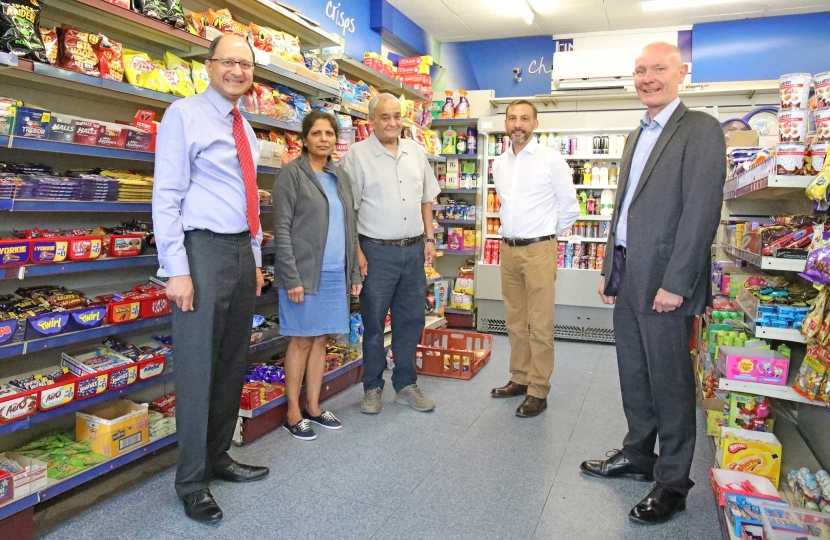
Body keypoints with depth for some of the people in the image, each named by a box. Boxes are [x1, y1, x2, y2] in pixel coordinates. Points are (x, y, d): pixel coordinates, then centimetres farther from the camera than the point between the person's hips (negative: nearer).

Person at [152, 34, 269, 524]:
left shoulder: (245, 129, 17)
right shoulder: (185, 115, -5)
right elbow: (166, 196, -11)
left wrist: (256, 259, 16)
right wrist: (177, 269, -17)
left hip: (242, 252, 8)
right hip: (203, 250, -7)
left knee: (234, 364, 12)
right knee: (197, 367, -2)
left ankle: (218, 458, 28)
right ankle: (192, 481, 12)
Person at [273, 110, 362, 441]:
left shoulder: (341, 177, 14)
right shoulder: (291, 174, -4)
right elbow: (281, 229, -10)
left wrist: (355, 272, 11)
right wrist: (292, 277, -16)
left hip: (336, 274, 6)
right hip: (305, 273, -5)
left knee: (321, 340, 12)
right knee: (302, 340, 2)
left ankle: (313, 407, 24)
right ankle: (293, 413, 16)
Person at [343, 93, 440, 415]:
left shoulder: (415, 151, 11)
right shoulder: (357, 154, -4)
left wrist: (429, 239, 11)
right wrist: (356, 251, -12)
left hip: (414, 250, 5)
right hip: (377, 252, -5)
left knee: (411, 321, 11)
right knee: (374, 322, 5)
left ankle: (405, 385, 25)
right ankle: (373, 388, 20)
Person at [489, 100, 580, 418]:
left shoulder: (551, 160, -7)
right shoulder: (499, 164, 10)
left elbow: (570, 207, -1)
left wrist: (548, 234, 7)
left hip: (539, 251, -6)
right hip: (508, 249, 6)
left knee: (540, 324, -2)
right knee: (514, 321, 14)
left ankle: (538, 391, 8)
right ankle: (520, 378, 27)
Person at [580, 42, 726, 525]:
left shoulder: (700, 129, -8)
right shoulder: (637, 136, 17)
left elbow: (701, 211, -17)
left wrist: (675, 283, -21)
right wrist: (611, 270, 16)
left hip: (664, 281, -8)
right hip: (627, 277, 8)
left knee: (669, 381, 3)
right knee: (634, 374, 17)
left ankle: (673, 481, 19)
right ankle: (637, 454, 34)